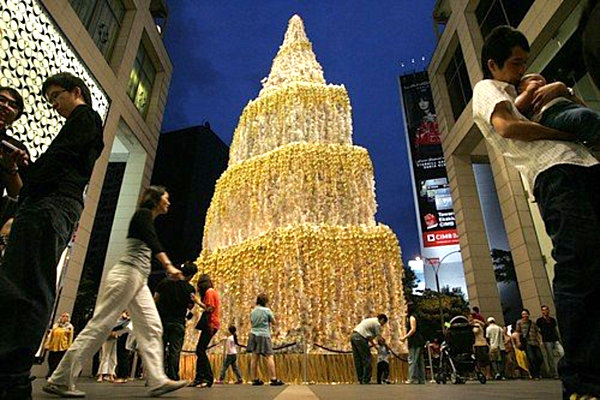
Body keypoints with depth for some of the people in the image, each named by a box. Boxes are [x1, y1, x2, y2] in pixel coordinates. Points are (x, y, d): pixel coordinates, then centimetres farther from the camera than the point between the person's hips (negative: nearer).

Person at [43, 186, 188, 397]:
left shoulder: (148, 221, 23)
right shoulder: (143, 213, -4)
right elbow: (153, 242, -22)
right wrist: (168, 266, -36)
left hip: (138, 279, 10)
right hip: (127, 274, -10)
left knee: (151, 327, 0)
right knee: (100, 324, -7)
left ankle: (158, 380, -3)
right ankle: (60, 380, 1)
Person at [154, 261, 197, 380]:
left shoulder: (165, 282, 0)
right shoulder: (190, 289, -7)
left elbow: (156, 298, 2)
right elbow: (190, 306, 2)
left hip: (162, 320, 2)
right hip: (178, 322, -2)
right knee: (174, 351, 2)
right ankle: (173, 377, 2)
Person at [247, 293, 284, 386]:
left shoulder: (253, 311, 10)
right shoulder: (267, 310, -5)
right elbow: (274, 323, 2)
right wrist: (269, 321, 21)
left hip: (253, 334, 6)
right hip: (264, 335, -6)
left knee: (254, 357, 6)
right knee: (269, 357, -4)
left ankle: (255, 379, 9)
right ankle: (273, 379, -8)